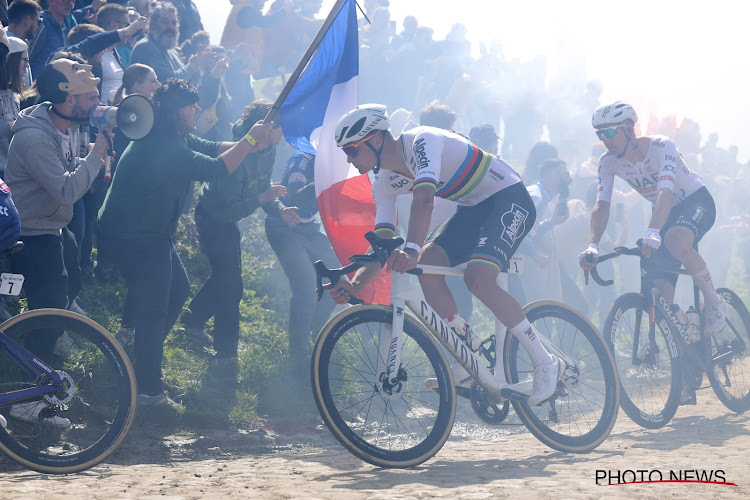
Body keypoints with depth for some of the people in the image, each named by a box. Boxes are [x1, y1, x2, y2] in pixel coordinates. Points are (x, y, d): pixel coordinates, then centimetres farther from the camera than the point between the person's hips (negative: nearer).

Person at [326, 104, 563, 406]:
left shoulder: (422, 141, -25)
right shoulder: (384, 183, 0)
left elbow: (424, 198, -42)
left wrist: (411, 250, -57)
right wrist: (355, 285, -22)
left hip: (509, 198, -8)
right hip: (474, 209, 8)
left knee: (478, 278, -27)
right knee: (426, 265, -15)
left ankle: (546, 363, -16)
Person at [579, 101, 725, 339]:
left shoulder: (661, 147, -29)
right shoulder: (608, 162, -13)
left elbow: (665, 193, -42)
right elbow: (601, 206, -21)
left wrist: (653, 232, -59)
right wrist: (593, 245, -39)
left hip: (696, 201, -6)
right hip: (668, 212, 6)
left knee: (676, 241, -38)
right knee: (660, 288, -11)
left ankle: (713, 300, -18)